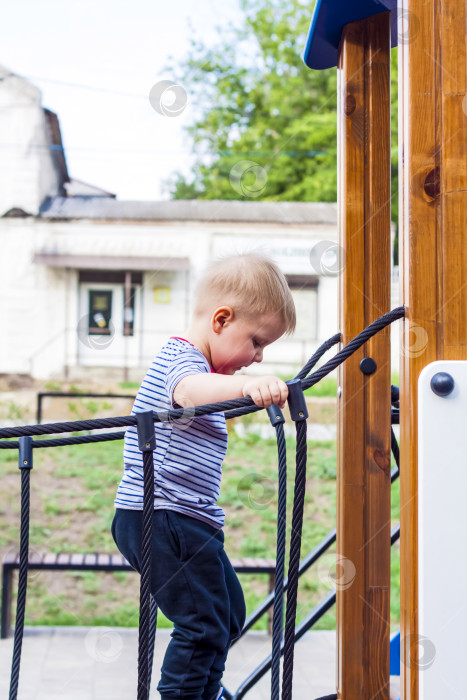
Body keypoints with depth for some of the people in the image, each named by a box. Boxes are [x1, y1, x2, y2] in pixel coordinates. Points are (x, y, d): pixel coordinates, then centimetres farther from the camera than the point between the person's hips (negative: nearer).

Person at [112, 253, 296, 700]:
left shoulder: (199, 364, 18)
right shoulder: (180, 358, -16)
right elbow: (190, 389, -41)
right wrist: (245, 385, -58)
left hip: (188, 520, 11)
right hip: (160, 517, -11)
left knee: (228, 617, 20)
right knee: (204, 625, -12)